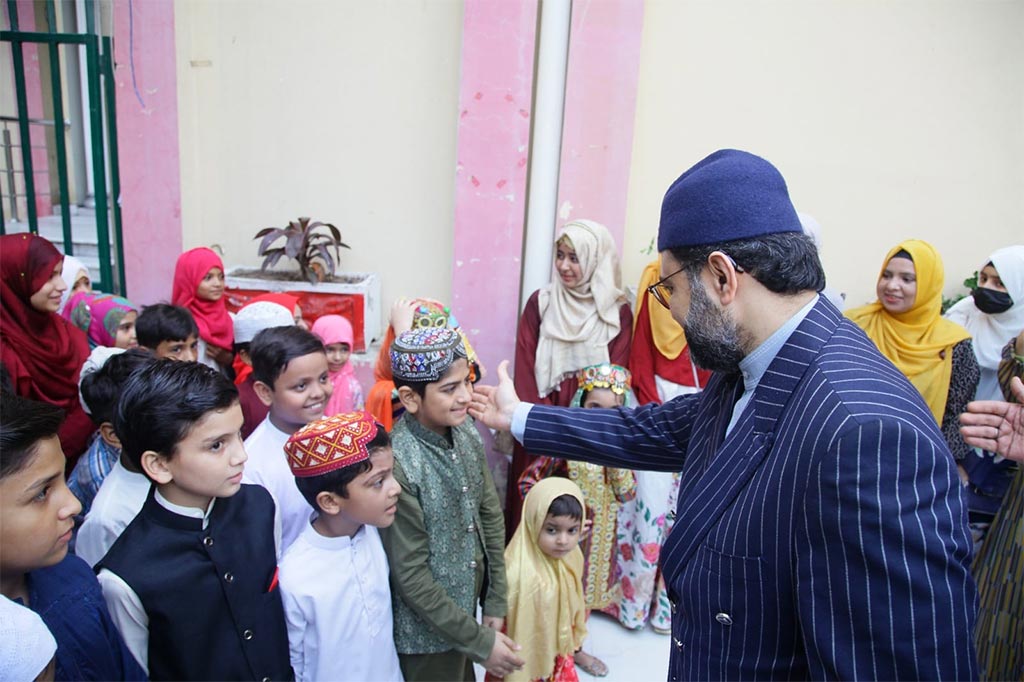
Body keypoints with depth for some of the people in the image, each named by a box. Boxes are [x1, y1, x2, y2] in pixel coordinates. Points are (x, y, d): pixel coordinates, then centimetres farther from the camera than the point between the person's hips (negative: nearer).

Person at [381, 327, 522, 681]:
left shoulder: (467, 434, -7)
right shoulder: (398, 464, -27)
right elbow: (410, 576, -22)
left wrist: (495, 603, 4)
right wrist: (480, 641, -16)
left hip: (466, 605, 6)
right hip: (427, 629, -6)